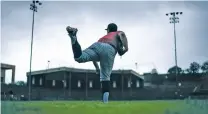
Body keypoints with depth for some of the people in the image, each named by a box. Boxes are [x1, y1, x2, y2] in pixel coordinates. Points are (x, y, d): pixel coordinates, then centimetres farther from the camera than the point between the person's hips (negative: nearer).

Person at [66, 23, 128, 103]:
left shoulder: (103, 37, 45)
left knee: (79, 57, -20)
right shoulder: (119, 33, 37)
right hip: (110, 49, -2)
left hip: (97, 45, 2)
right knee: (105, 77, 1)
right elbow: (122, 34, 9)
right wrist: (126, 47, 2)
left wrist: (97, 67, 45)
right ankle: (105, 101, -8)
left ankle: (73, 36, -41)